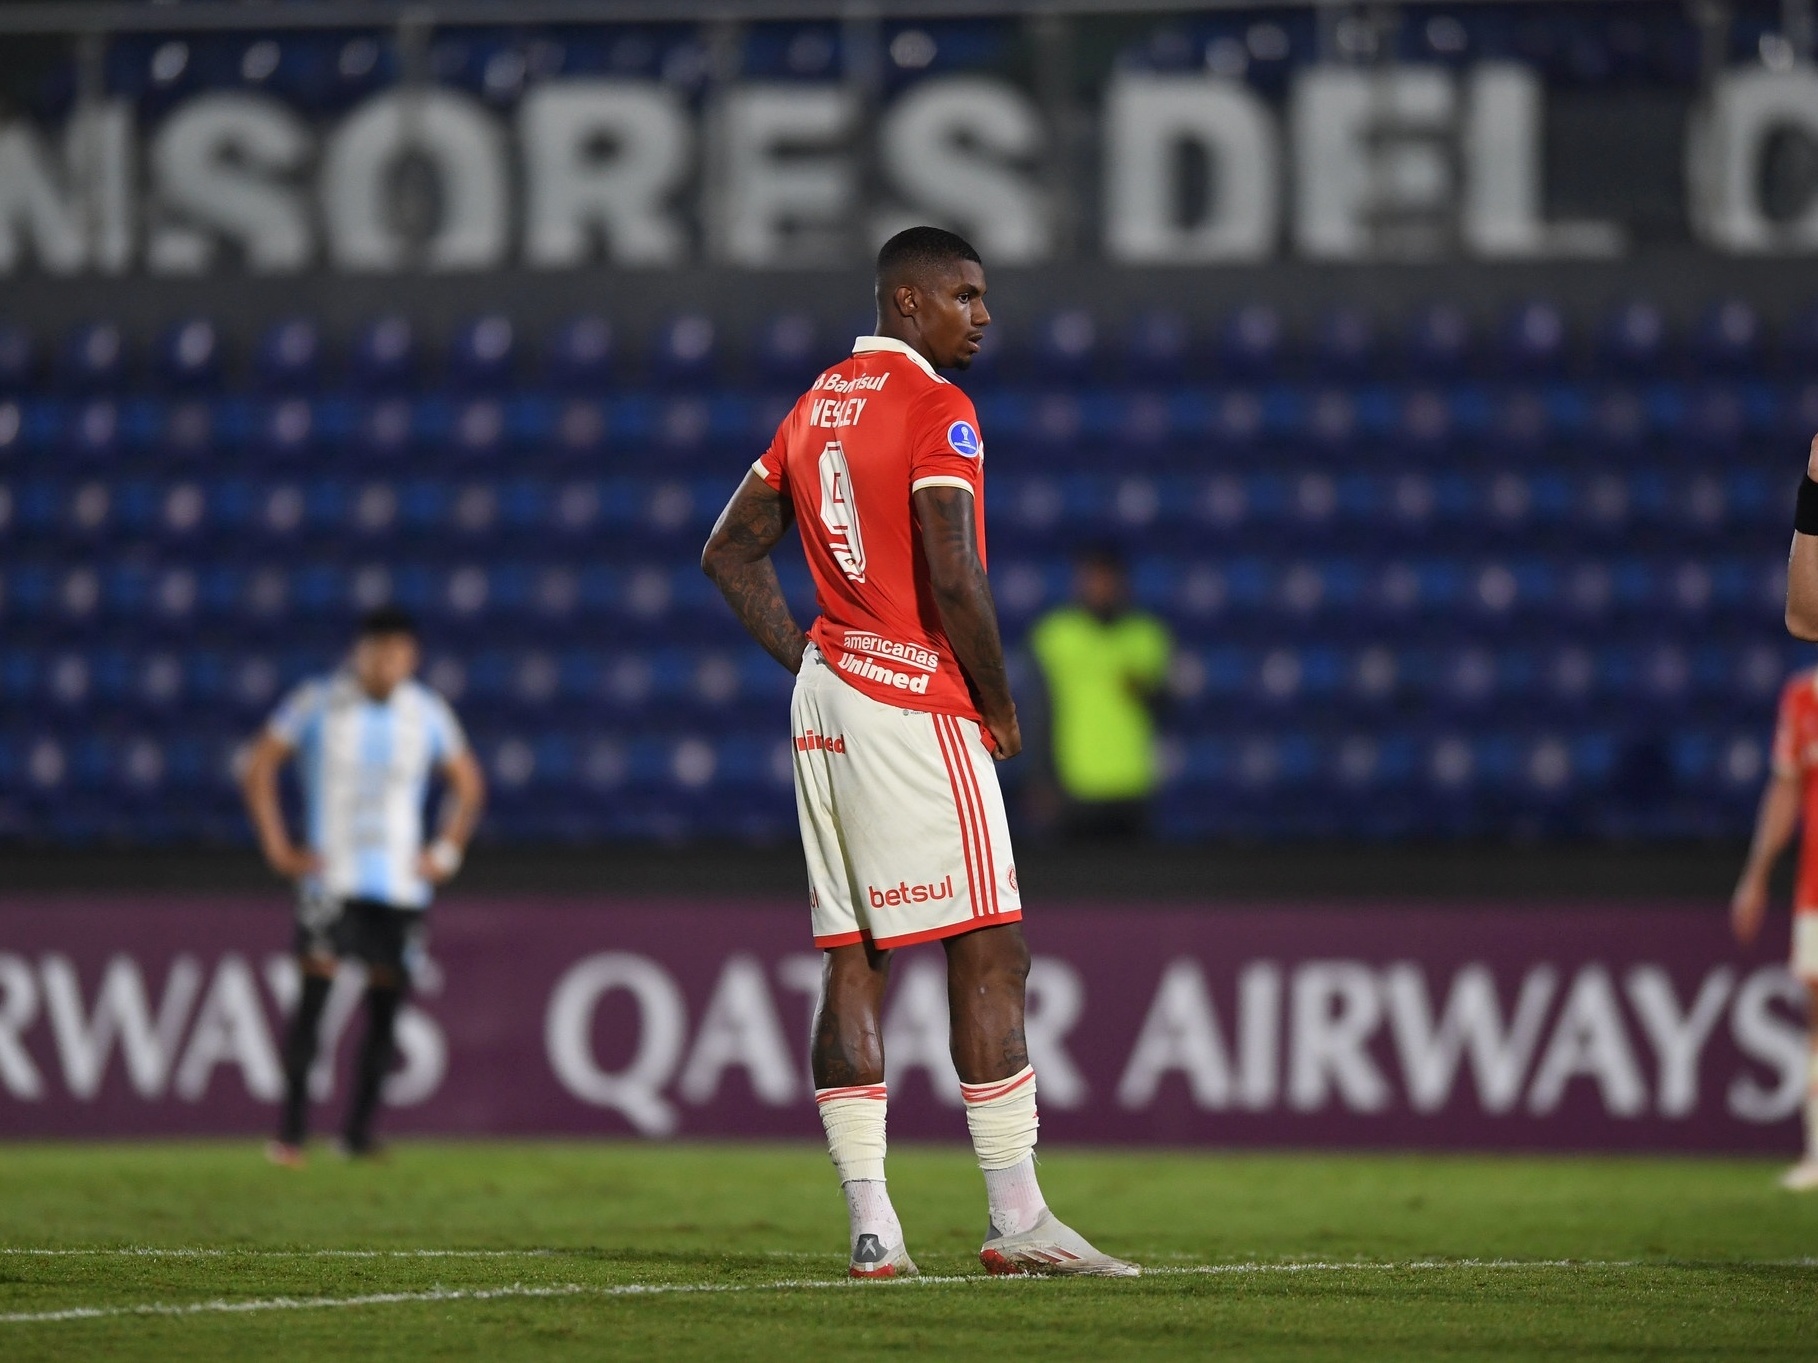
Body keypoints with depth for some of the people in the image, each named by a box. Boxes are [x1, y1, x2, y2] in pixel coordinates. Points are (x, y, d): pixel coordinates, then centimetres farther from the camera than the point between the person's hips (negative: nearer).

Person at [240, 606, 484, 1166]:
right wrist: (279, 849, -2)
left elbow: (468, 784, 19)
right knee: (316, 988, -15)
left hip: (401, 883, 3)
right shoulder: (317, 703, -3)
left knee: (385, 1004, 2)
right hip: (330, 876, -3)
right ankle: (290, 1134, -15)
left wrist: (446, 853, 9)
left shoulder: (428, 714, 4)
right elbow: (260, 767, 4)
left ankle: (358, 1135, 11)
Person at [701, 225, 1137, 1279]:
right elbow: (952, 578, -21)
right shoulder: (937, 411, -11)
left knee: (854, 959, 5)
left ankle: (872, 1228, 2)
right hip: (916, 704, -8)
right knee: (991, 955, -5)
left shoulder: (819, 404, 15)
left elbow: (731, 552, 19)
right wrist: (1000, 701, -8)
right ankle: (1019, 1221, -7)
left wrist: (807, 658, 15)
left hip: (827, 692, 8)